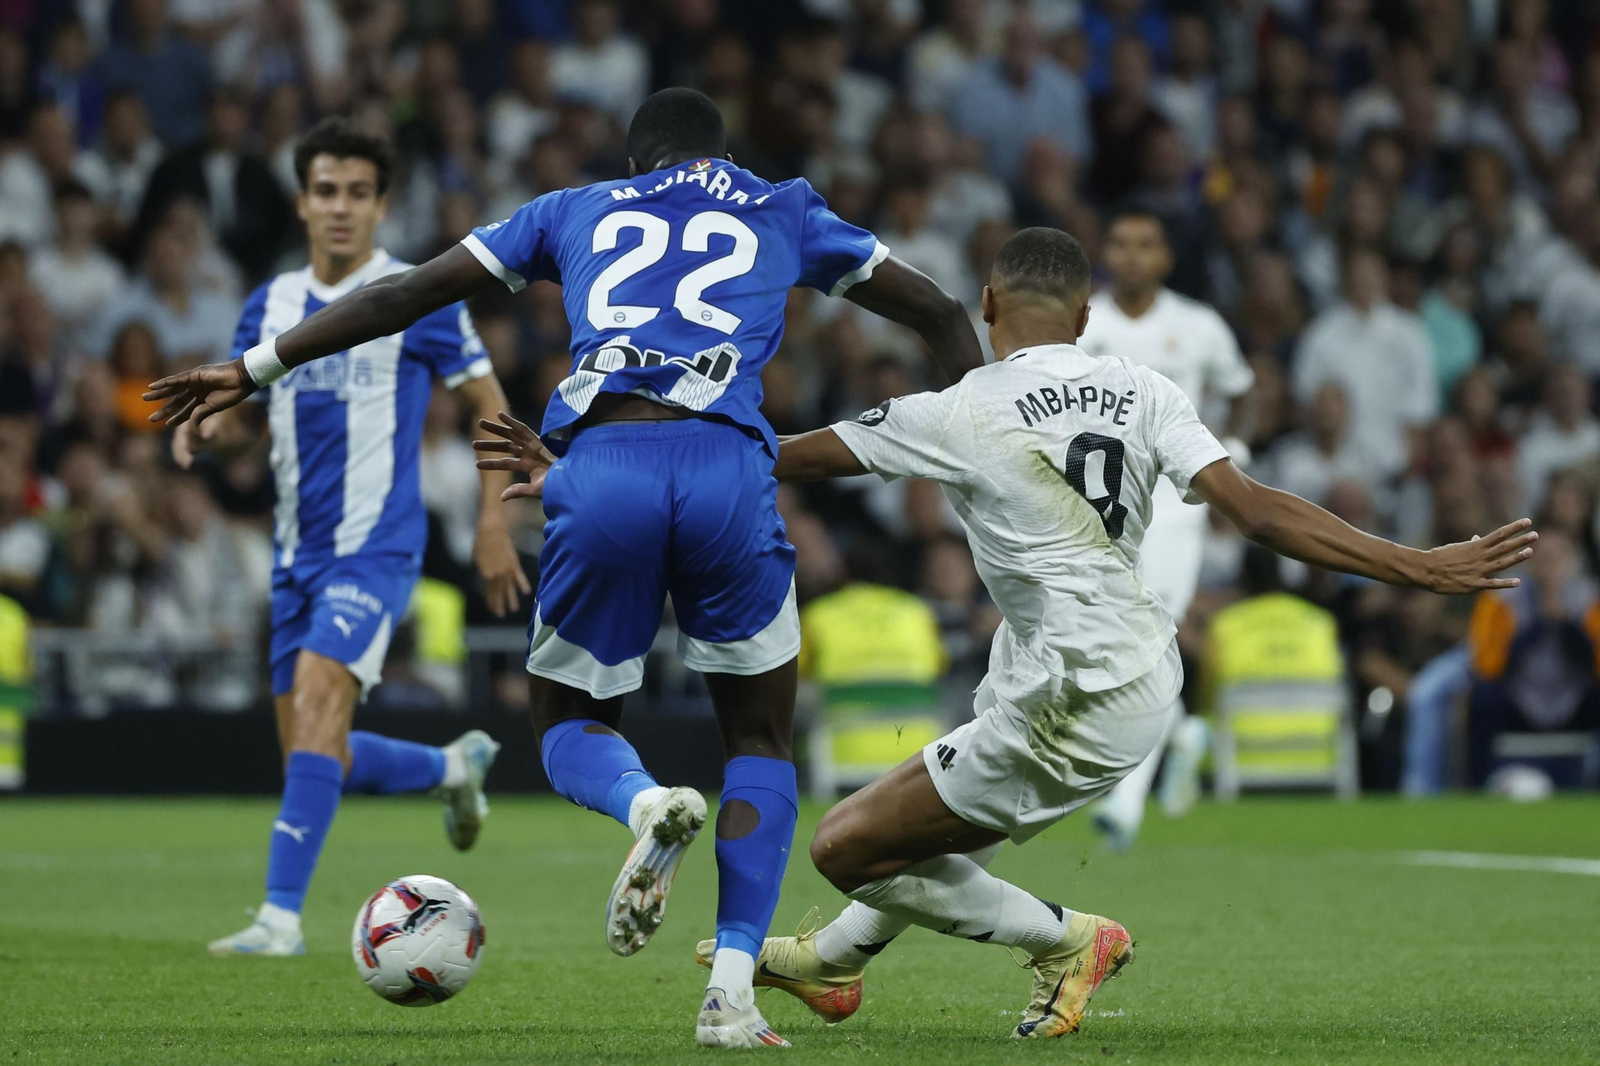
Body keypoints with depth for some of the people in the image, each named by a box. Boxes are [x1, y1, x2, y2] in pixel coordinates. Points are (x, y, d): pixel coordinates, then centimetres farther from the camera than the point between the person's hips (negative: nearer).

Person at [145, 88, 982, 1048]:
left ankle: (646, 802, -18)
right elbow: (939, 313, 30)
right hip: (728, 465, 0)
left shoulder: (578, 211, 26)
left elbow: (405, 294, 25)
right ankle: (732, 992, 0)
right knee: (761, 743, 17)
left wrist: (257, 370, 31)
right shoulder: (784, 213, 26)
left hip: (600, 466, 0)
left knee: (571, 725, 20)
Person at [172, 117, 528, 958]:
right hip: (297, 552, 7)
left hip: (376, 545, -6)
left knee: (316, 699, -25)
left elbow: (489, 404, -1)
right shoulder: (271, 305, 8)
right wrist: (208, 428, -7)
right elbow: (248, 413, 17)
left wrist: (493, 524, -8)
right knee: (311, 749, 10)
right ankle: (455, 767, 39)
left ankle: (282, 913, -25)